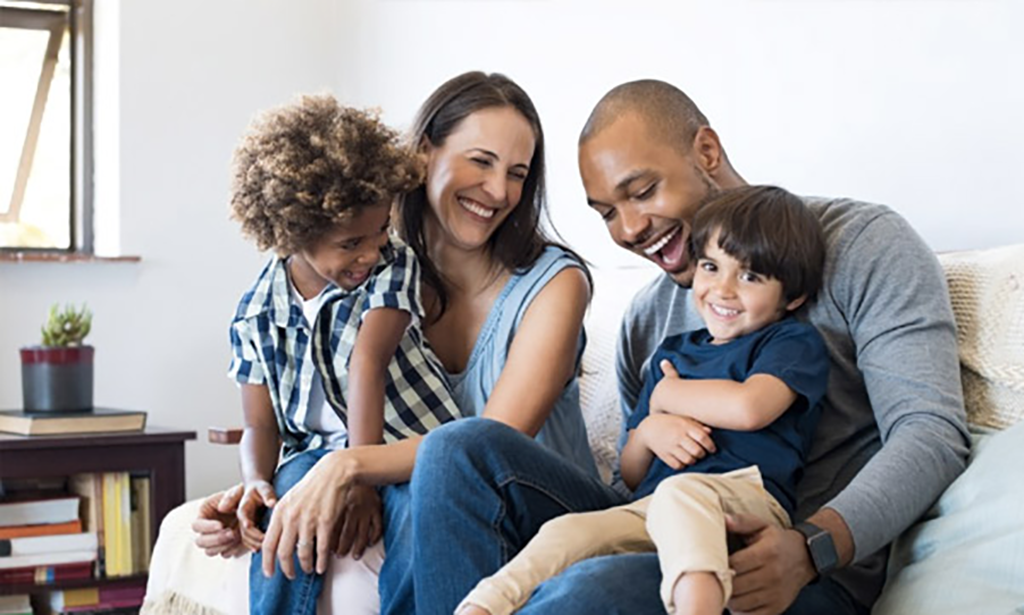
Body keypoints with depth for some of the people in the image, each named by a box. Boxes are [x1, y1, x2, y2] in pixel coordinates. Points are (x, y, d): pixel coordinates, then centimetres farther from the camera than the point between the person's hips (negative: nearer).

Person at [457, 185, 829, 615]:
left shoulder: (794, 342, 11)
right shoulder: (672, 352, 29)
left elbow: (750, 407, -13)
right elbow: (631, 476, 29)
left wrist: (665, 396, 7)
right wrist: (649, 432, 3)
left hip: (746, 497, -5)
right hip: (649, 508, 6)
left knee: (679, 493, -39)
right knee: (567, 531, -23)